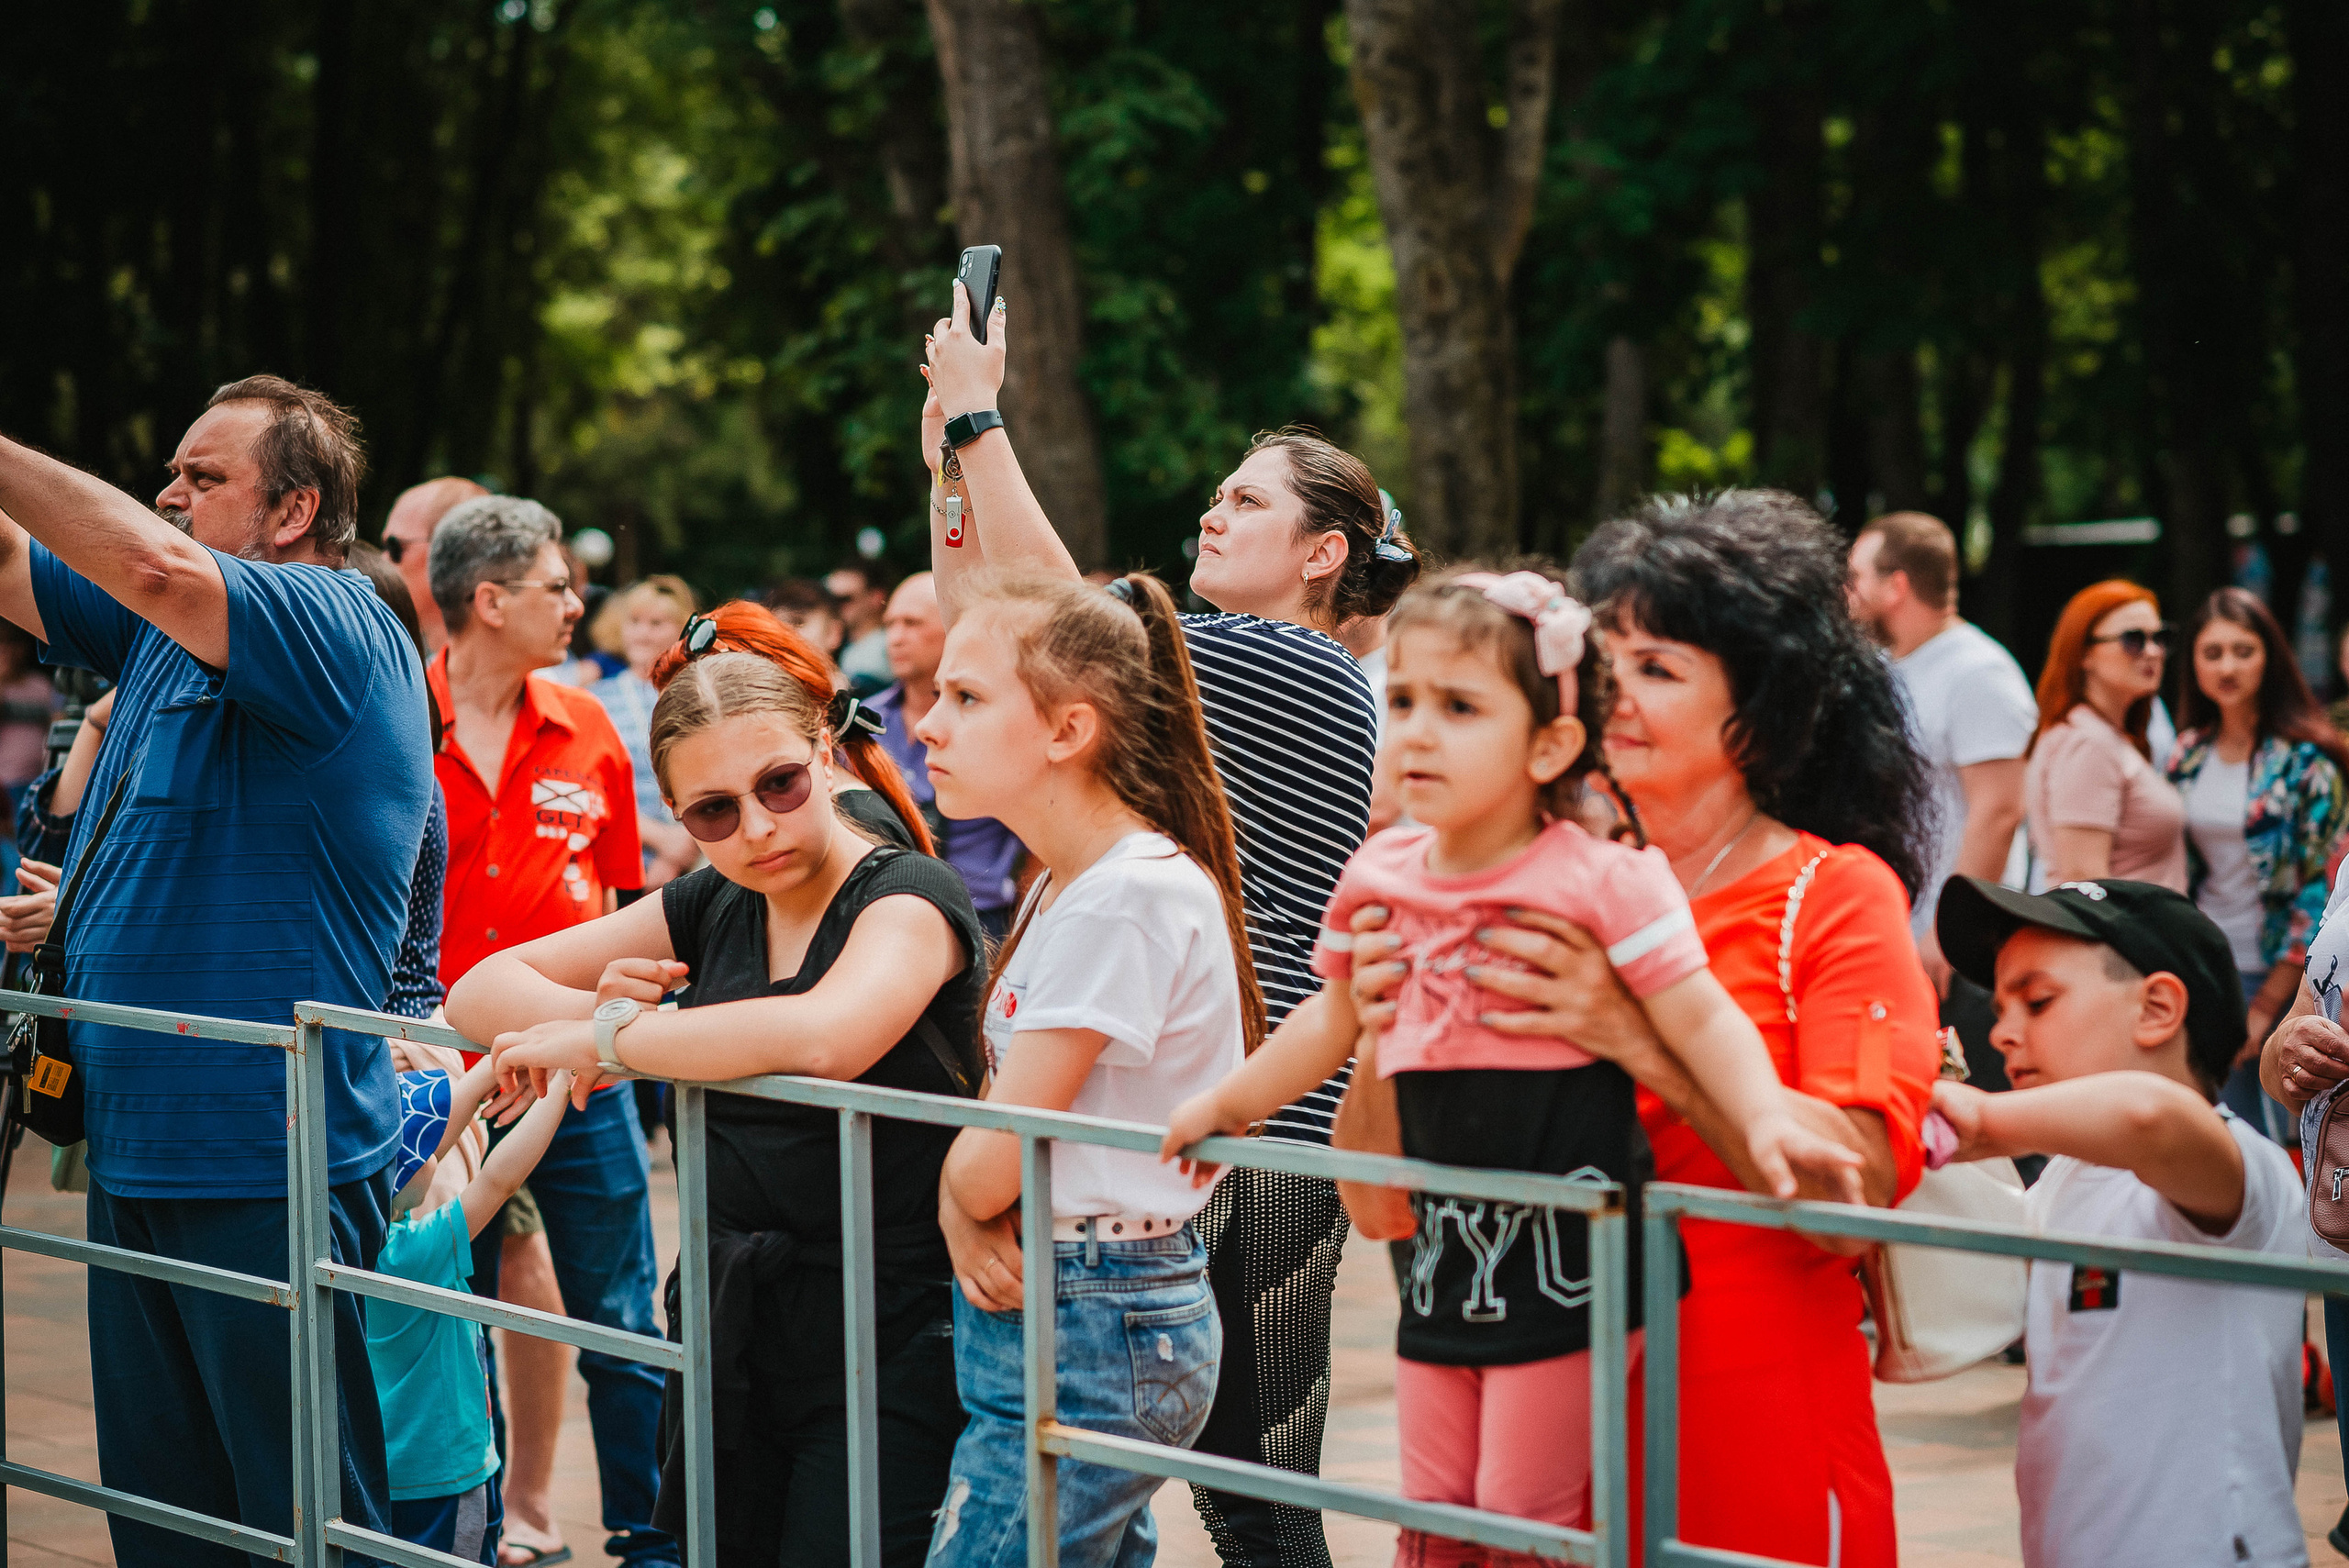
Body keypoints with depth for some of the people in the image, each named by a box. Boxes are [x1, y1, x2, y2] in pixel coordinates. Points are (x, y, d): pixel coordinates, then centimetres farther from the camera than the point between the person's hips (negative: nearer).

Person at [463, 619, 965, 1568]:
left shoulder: (908, 898, -11)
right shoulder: (711, 909, 9)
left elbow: (825, 1036, -33)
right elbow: (479, 996, 11)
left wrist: (603, 1040, -22)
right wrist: (598, 1007, -12)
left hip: (883, 1356, -6)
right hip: (731, 1338, 6)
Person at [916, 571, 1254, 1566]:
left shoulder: (1129, 896, -19)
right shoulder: (1063, 886, 12)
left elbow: (991, 1164, -20)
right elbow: (975, 1163, 13)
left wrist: (964, 1180, 1)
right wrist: (961, 1213, -7)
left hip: (1087, 1334, -9)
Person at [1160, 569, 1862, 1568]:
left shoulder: (1601, 880, -13)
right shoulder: (1378, 878, 6)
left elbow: (1699, 1018, -15)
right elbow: (1330, 1023, 22)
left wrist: (1765, 1122, -32)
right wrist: (1225, 1105, 32)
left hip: (1565, 1250, -6)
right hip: (1445, 1251, 6)